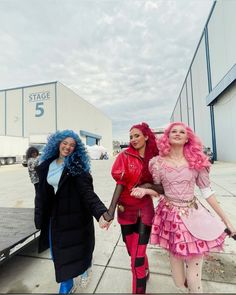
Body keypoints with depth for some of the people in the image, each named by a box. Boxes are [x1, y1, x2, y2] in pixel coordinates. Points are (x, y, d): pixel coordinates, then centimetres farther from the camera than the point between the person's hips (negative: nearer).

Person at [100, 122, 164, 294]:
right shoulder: (125, 156, -8)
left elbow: (164, 188, -7)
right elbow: (120, 183, -11)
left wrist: (148, 185, -26)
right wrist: (111, 209, -19)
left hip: (145, 209, -1)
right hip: (126, 209, 2)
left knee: (137, 256, 0)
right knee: (133, 251, 21)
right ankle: (145, 272, 54)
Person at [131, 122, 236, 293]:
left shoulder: (197, 161, -5)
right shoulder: (158, 162, -6)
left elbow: (207, 191, 1)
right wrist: (144, 190, -16)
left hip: (194, 215, 1)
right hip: (170, 214, 0)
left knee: (195, 262, 8)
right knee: (175, 257, 16)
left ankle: (195, 289, 41)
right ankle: (181, 287, 49)